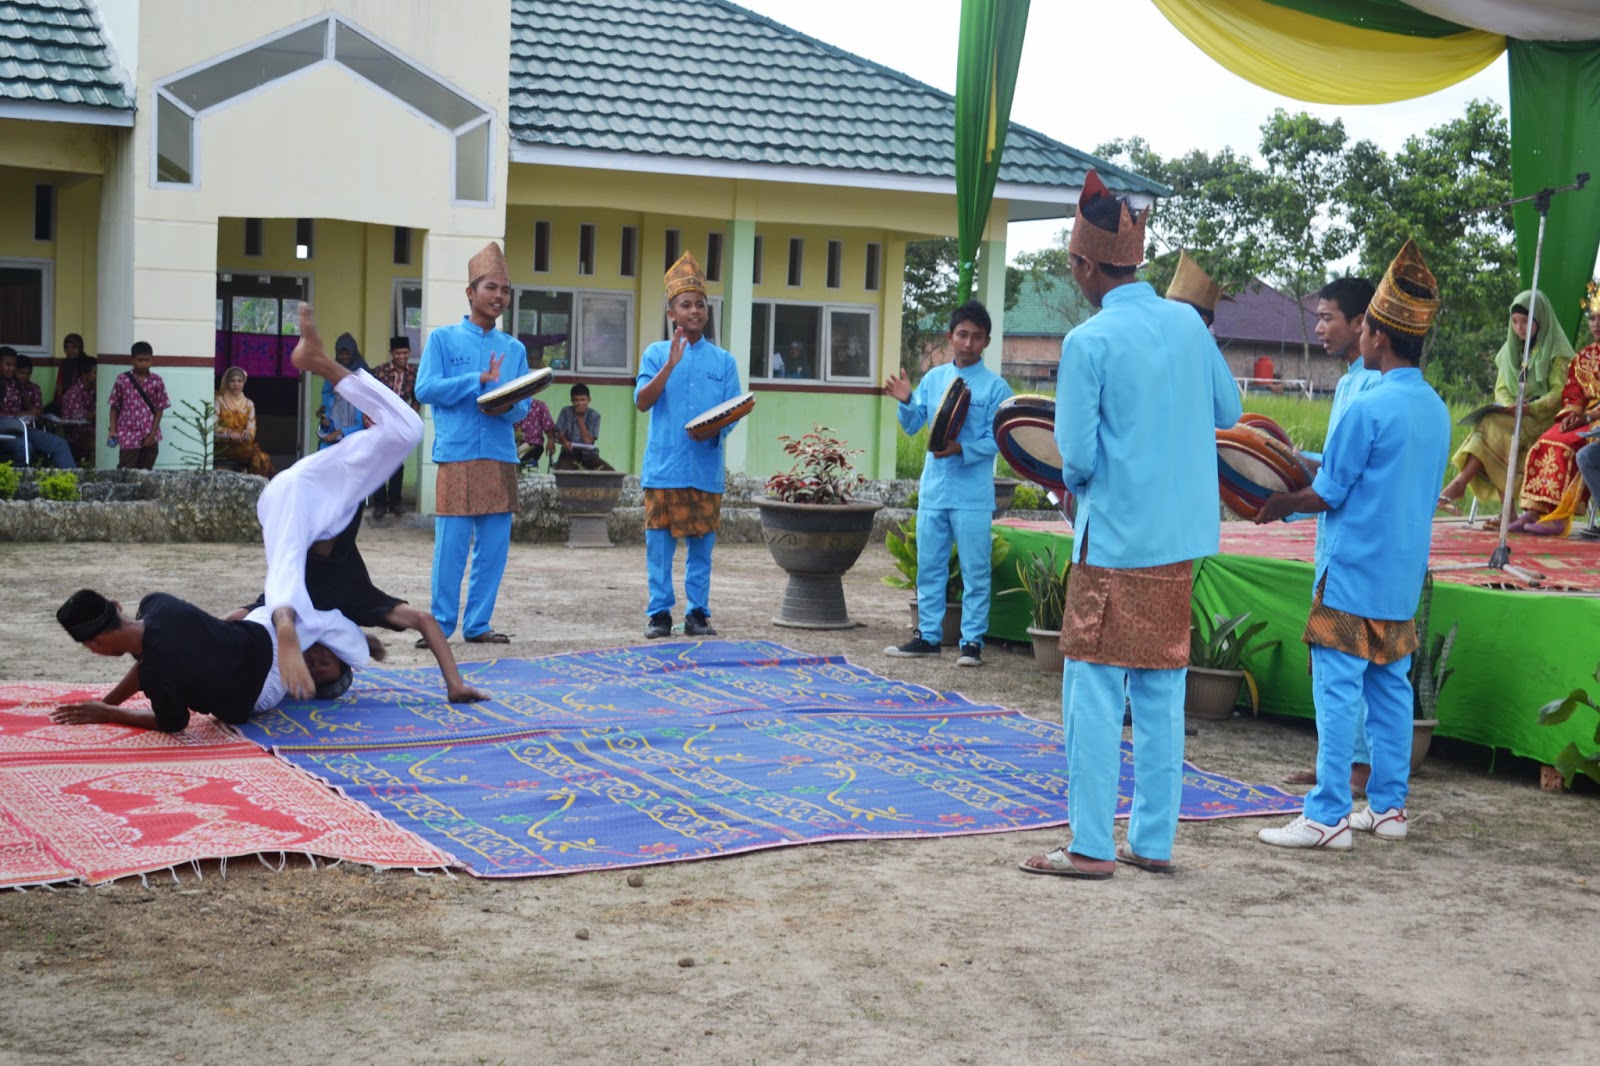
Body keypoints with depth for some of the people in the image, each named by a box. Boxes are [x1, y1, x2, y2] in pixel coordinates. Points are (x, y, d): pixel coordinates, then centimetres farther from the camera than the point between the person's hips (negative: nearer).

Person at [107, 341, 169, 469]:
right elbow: (114, 407, 4)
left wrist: (152, 434, -6)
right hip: (129, 436, -1)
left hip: (150, 437, 1)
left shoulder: (157, 381, 0)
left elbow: (159, 409, 1)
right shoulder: (122, 379, -2)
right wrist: (113, 430, -4)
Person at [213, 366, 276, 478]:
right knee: (256, 455, -32)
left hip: (243, 443, 4)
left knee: (263, 457, -31)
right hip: (223, 445, -4)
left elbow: (251, 431, 8)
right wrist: (229, 433, -20)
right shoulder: (219, 401, 4)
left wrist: (245, 435, -15)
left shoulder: (249, 404, 15)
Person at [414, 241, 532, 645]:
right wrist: (480, 380, -12)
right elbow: (425, 388, -6)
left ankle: (478, 624, 12)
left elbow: (524, 405, 11)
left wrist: (508, 407, -13)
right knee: (451, 544, -5)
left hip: (501, 457, 4)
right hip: (457, 455, -4)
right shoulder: (443, 338, 5)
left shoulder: (514, 349, 15)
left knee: (494, 545, 4)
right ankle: (441, 624, 4)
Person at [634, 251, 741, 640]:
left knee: (701, 545, 4)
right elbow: (642, 401, -5)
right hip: (663, 466, -1)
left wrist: (717, 428, -14)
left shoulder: (722, 360, 9)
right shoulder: (656, 353, 6)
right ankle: (660, 614, 9)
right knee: (659, 543, 1)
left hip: (706, 468, 1)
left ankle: (698, 614, 12)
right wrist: (671, 364, -16)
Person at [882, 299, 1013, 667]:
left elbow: (996, 440, -9)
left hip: (973, 495, -5)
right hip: (932, 488, 5)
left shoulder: (995, 386, -4)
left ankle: (972, 641, 6)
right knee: (929, 566, 11)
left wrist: (962, 449, -23)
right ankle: (928, 635, 20)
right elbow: (912, 426, 10)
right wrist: (905, 402, -9)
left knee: (974, 571, 0)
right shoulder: (933, 378, 9)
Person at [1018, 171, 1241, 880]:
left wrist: (1075, 482, 7)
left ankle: (1092, 847, 1)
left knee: (1094, 689, 0)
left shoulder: (1088, 342, -13)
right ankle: (1154, 841, 16)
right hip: (1182, 537, 6)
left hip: (1116, 539, -6)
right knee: (1160, 694, 11)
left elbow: (1077, 457, -14)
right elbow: (1228, 411, 16)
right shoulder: (1188, 323, 5)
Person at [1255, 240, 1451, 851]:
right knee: (1391, 688, 13)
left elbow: (1330, 494, -13)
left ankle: (1328, 817, -5)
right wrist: (1315, 467, 20)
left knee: (1338, 691, -6)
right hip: (1405, 573, 8)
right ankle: (1388, 807, 19)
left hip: (1353, 573, -8)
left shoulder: (1367, 409, -17)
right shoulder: (1436, 410, 8)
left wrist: (1284, 503, 6)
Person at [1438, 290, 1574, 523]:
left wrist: (1530, 408, -25)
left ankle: (1460, 483, -35)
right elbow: (1501, 389, 12)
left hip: (1544, 420, -5)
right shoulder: (1511, 350, 17)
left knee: (1493, 426, -30)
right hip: (1515, 417, 5)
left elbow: (1559, 394, -10)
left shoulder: (1557, 351, -2)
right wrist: (1510, 406, -11)